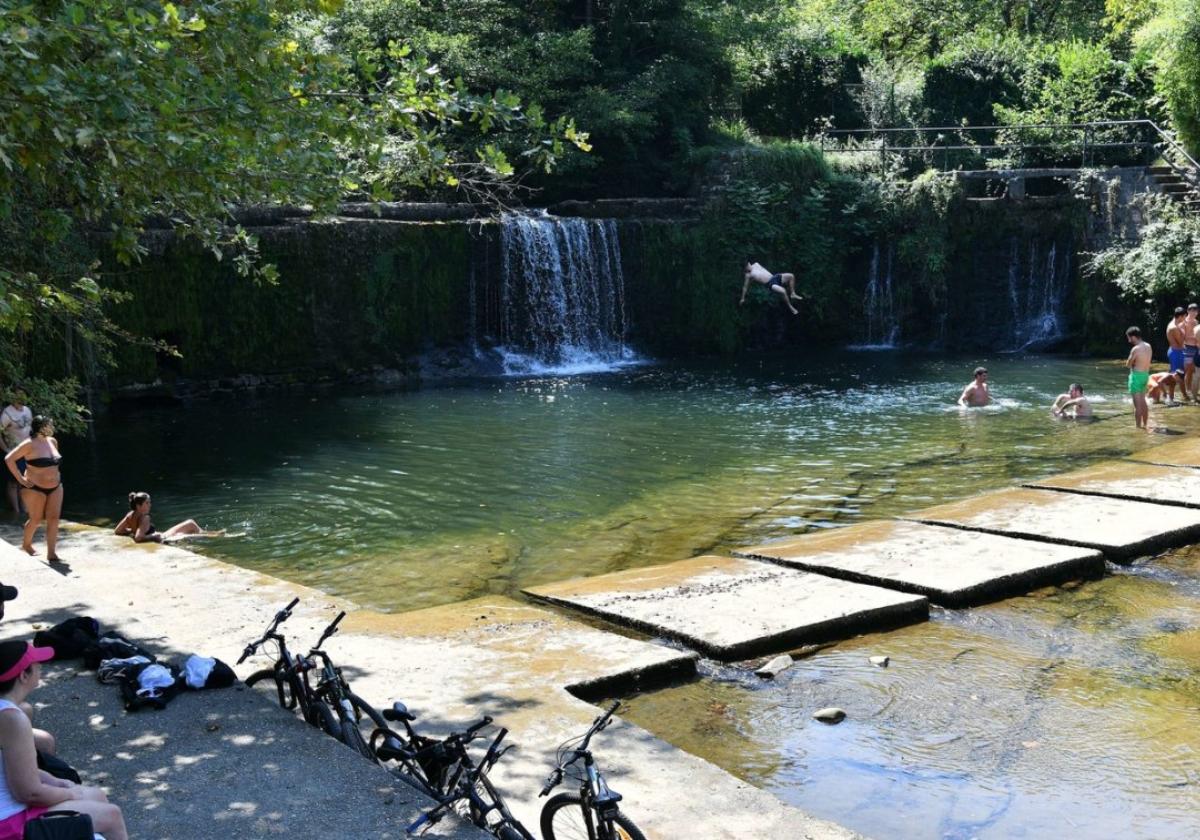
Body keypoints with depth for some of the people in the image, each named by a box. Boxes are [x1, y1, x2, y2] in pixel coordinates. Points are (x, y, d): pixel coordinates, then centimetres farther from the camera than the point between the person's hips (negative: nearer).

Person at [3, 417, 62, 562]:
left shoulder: (52, 441, 5)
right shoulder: (30, 444, -16)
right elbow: (9, 459, -17)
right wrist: (20, 479, -16)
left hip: (55, 486, 5)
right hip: (35, 488, -5)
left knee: (54, 518, -3)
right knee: (36, 519, 7)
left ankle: (51, 553, -1)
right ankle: (26, 544, 34)